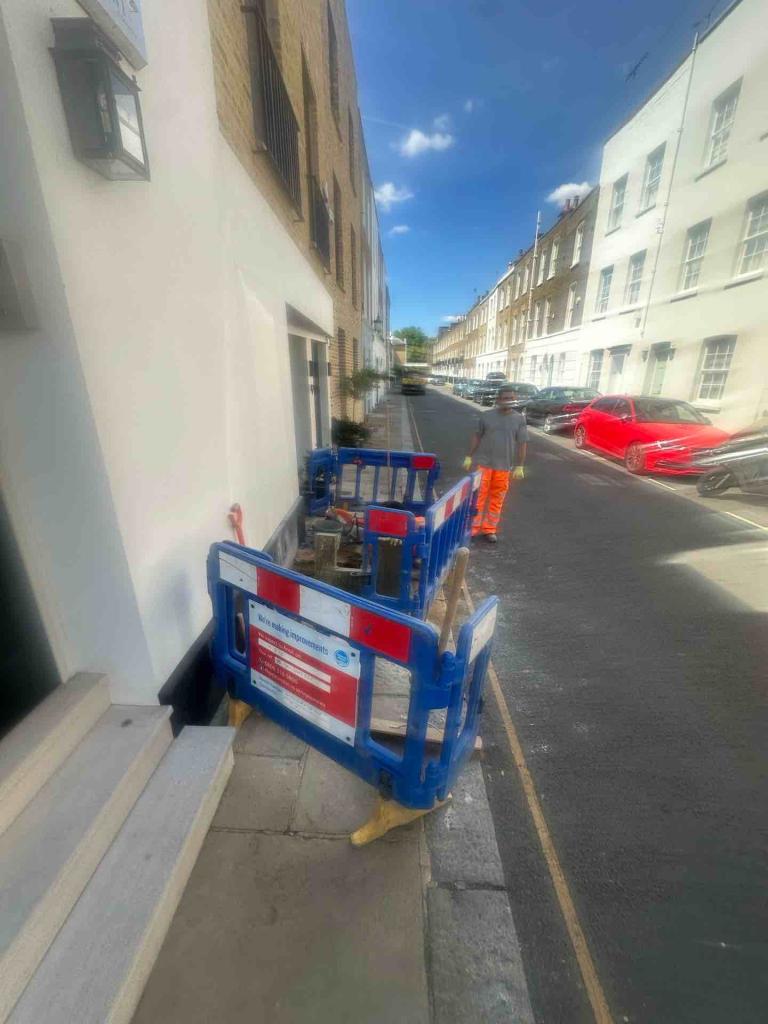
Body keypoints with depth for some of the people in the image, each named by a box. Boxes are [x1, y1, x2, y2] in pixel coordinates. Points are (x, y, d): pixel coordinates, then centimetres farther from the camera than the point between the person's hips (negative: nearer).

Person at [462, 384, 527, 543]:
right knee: (479, 496, 1)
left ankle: (490, 529, 18)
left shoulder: (519, 419, 1)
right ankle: (474, 528, 10)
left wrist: (520, 466, -2)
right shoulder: (487, 416, 1)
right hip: (484, 463, -1)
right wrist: (469, 456, 5)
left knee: (497, 499, 7)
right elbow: (477, 436, 8)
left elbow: (522, 443, 2)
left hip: (504, 466, 1)